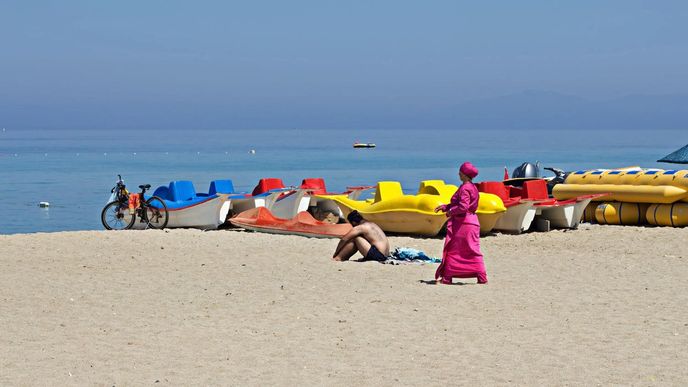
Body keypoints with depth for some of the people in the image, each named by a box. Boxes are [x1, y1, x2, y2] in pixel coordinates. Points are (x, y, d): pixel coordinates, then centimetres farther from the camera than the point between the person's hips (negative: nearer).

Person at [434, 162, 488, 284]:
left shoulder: (465, 188, -16)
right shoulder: (473, 187, 14)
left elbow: (463, 207, -24)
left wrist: (450, 211, -10)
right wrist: (444, 207, 17)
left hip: (462, 223, -9)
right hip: (472, 222, 9)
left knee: (452, 250, 0)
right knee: (472, 251, 8)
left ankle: (447, 277, 4)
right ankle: (482, 277, 2)